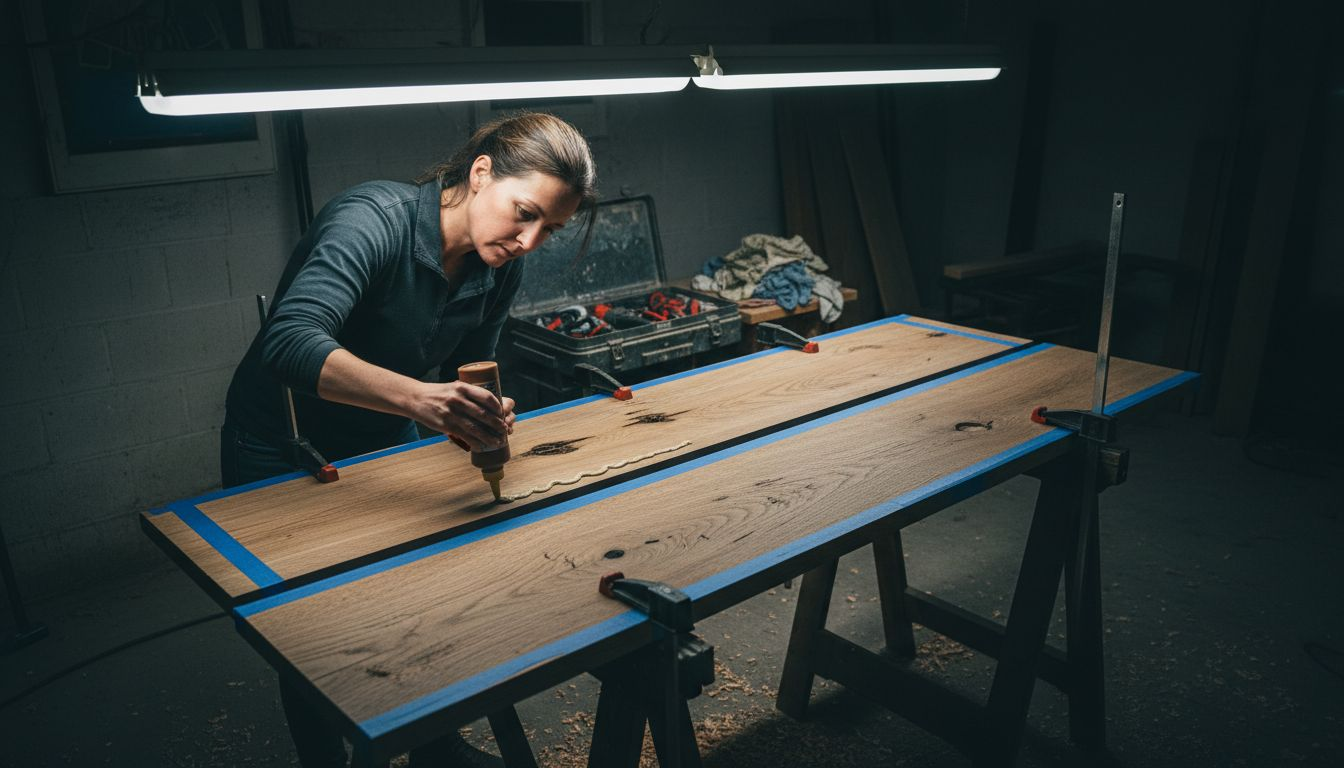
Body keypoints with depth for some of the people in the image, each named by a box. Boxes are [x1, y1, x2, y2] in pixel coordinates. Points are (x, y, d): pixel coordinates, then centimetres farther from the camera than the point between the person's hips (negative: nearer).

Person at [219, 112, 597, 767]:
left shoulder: (500, 269, -10)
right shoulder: (372, 220, -32)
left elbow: (467, 372, -2)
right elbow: (291, 340, -46)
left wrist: (481, 417, -25)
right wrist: (416, 397, -60)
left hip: (385, 444, 6)